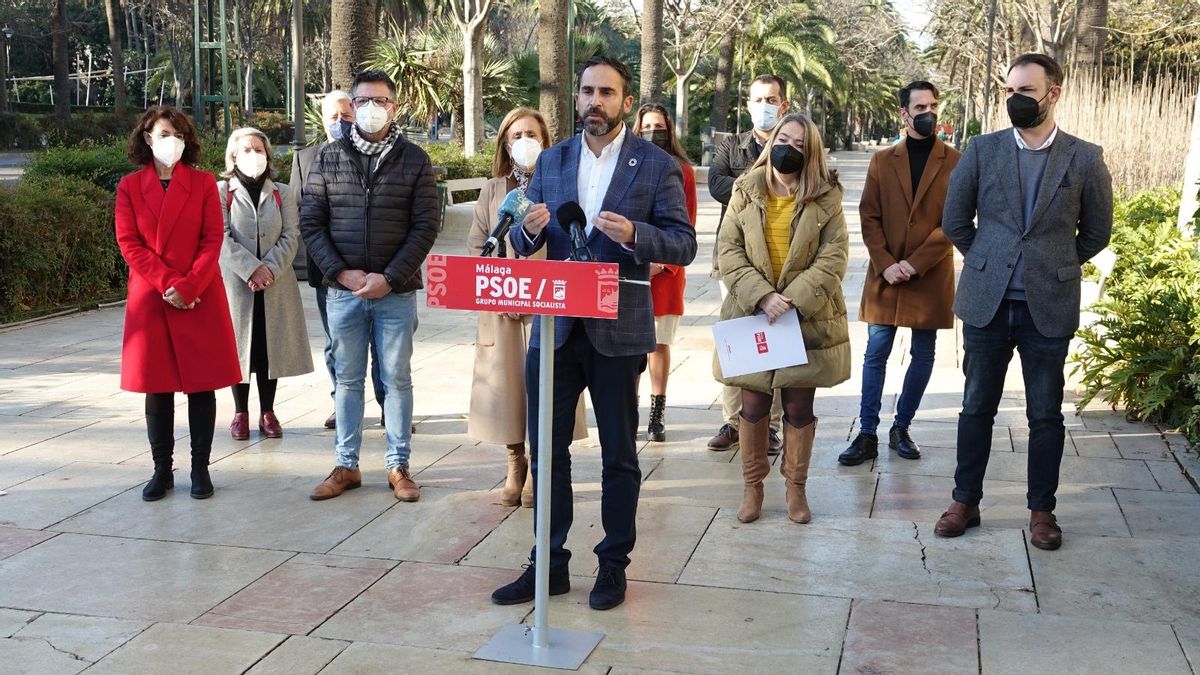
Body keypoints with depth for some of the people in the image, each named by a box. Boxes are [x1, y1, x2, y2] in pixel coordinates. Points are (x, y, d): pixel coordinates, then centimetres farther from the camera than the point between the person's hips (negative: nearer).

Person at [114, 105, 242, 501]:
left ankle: (200, 469, 11)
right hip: (149, 299, 1)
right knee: (157, 387, 6)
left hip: (200, 298, -1)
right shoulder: (129, 186, 6)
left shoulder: (203, 183, 4)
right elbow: (129, 244, -1)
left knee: (202, 384, 2)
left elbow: (213, 241, -2)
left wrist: (187, 286, -14)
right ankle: (162, 471, 15)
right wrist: (166, 284, -13)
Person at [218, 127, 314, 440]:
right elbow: (222, 238, -7)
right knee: (239, 344, 2)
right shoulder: (221, 192, 2)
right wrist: (252, 269, -16)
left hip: (275, 285, 2)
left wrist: (270, 269, -13)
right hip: (235, 282, -2)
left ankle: (268, 412, 14)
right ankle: (241, 413, 13)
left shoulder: (281, 194, 10)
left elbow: (291, 237, 1)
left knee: (271, 345, 4)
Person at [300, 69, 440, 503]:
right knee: (348, 380, 10)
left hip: (396, 291, -1)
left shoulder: (414, 160, 0)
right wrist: (341, 273, -10)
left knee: (397, 379, 6)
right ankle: (346, 466, 20)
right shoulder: (327, 158, 4)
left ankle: (398, 466, 16)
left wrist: (390, 278, -13)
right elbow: (311, 223, 3)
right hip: (342, 290, 2)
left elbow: (425, 226, -4)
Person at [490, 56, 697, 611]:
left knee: (618, 454, 8)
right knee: (547, 449, 8)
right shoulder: (551, 161, 10)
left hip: (617, 329, -3)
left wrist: (633, 235, -24)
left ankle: (614, 565, 21)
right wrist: (530, 228, -14)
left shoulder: (656, 165, -1)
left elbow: (684, 245, -6)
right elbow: (522, 246, 10)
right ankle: (549, 565, 20)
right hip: (554, 327, 4)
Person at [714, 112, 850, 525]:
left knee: (799, 407, 6)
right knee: (753, 404, 5)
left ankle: (796, 487, 22)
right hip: (752, 315, 1)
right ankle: (752, 487, 20)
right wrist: (761, 295, -16)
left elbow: (833, 257, -6)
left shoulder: (826, 198, 0)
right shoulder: (746, 192, 3)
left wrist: (794, 300, -17)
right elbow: (728, 250, -2)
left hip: (807, 319, -1)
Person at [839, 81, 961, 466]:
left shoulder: (955, 162, 0)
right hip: (886, 275, 1)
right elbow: (869, 217, 2)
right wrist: (885, 264, -11)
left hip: (931, 276, -1)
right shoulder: (882, 160, 7)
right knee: (875, 355, 1)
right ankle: (867, 435, 6)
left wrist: (915, 263, -14)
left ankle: (901, 429, 21)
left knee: (923, 356, 7)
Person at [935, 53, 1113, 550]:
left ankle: (1042, 509, 21)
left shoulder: (1085, 158, -2)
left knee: (1046, 415, 8)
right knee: (977, 407, 9)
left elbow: (1096, 232, 8)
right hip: (987, 303, 1)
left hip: (1049, 308, -1)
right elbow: (955, 221, 8)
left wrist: (1054, 268, 11)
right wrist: (991, 265, 11)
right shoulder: (982, 150, 1)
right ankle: (965, 502, 21)